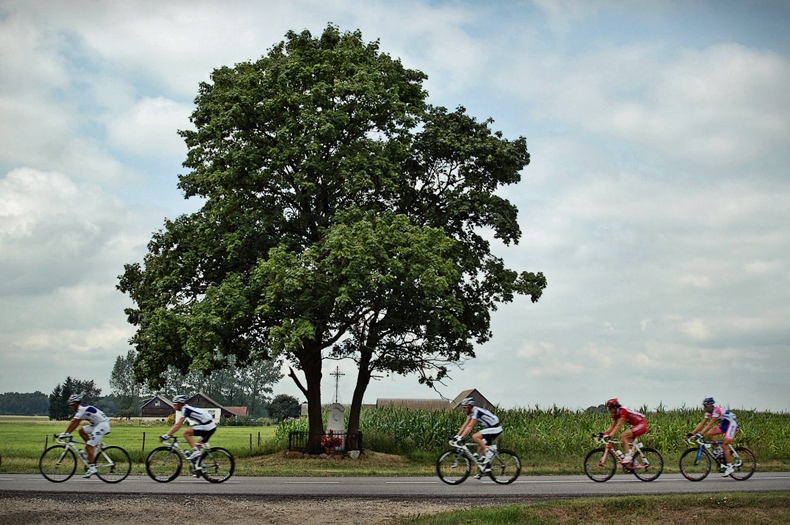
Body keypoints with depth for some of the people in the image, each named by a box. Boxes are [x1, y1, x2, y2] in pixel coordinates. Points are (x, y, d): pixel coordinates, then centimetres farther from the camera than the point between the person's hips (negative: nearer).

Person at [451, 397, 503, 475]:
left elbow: (470, 427, -26)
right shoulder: (471, 412, 8)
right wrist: (456, 436, 0)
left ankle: (489, 453, -16)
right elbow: (465, 425, 7)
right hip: (490, 428, 10)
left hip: (495, 428, -10)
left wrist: (461, 437, -31)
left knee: (475, 437, -24)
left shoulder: (476, 411, -21)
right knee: (480, 449, 8)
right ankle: (486, 468, 11)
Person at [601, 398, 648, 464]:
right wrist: (604, 433, -7)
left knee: (623, 436, -21)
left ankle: (628, 458, -23)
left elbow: (619, 425, -29)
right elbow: (613, 426, 6)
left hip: (642, 424, -10)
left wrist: (610, 435, -37)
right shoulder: (616, 414, 4)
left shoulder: (623, 411, -22)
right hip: (636, 426, 10)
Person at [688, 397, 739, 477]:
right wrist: (692, 433, -11)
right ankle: (719, 450, 3)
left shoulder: (717, 410, -28)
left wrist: (701, 434, -41)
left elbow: (710, 425, -34)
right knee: (709, 434, -11)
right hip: (723, 424, 8)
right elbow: (702, 424, -3)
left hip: (732, 424, -8)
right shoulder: (709, 412, -2)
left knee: (725, 444, -17)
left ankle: (729, 467, -12)